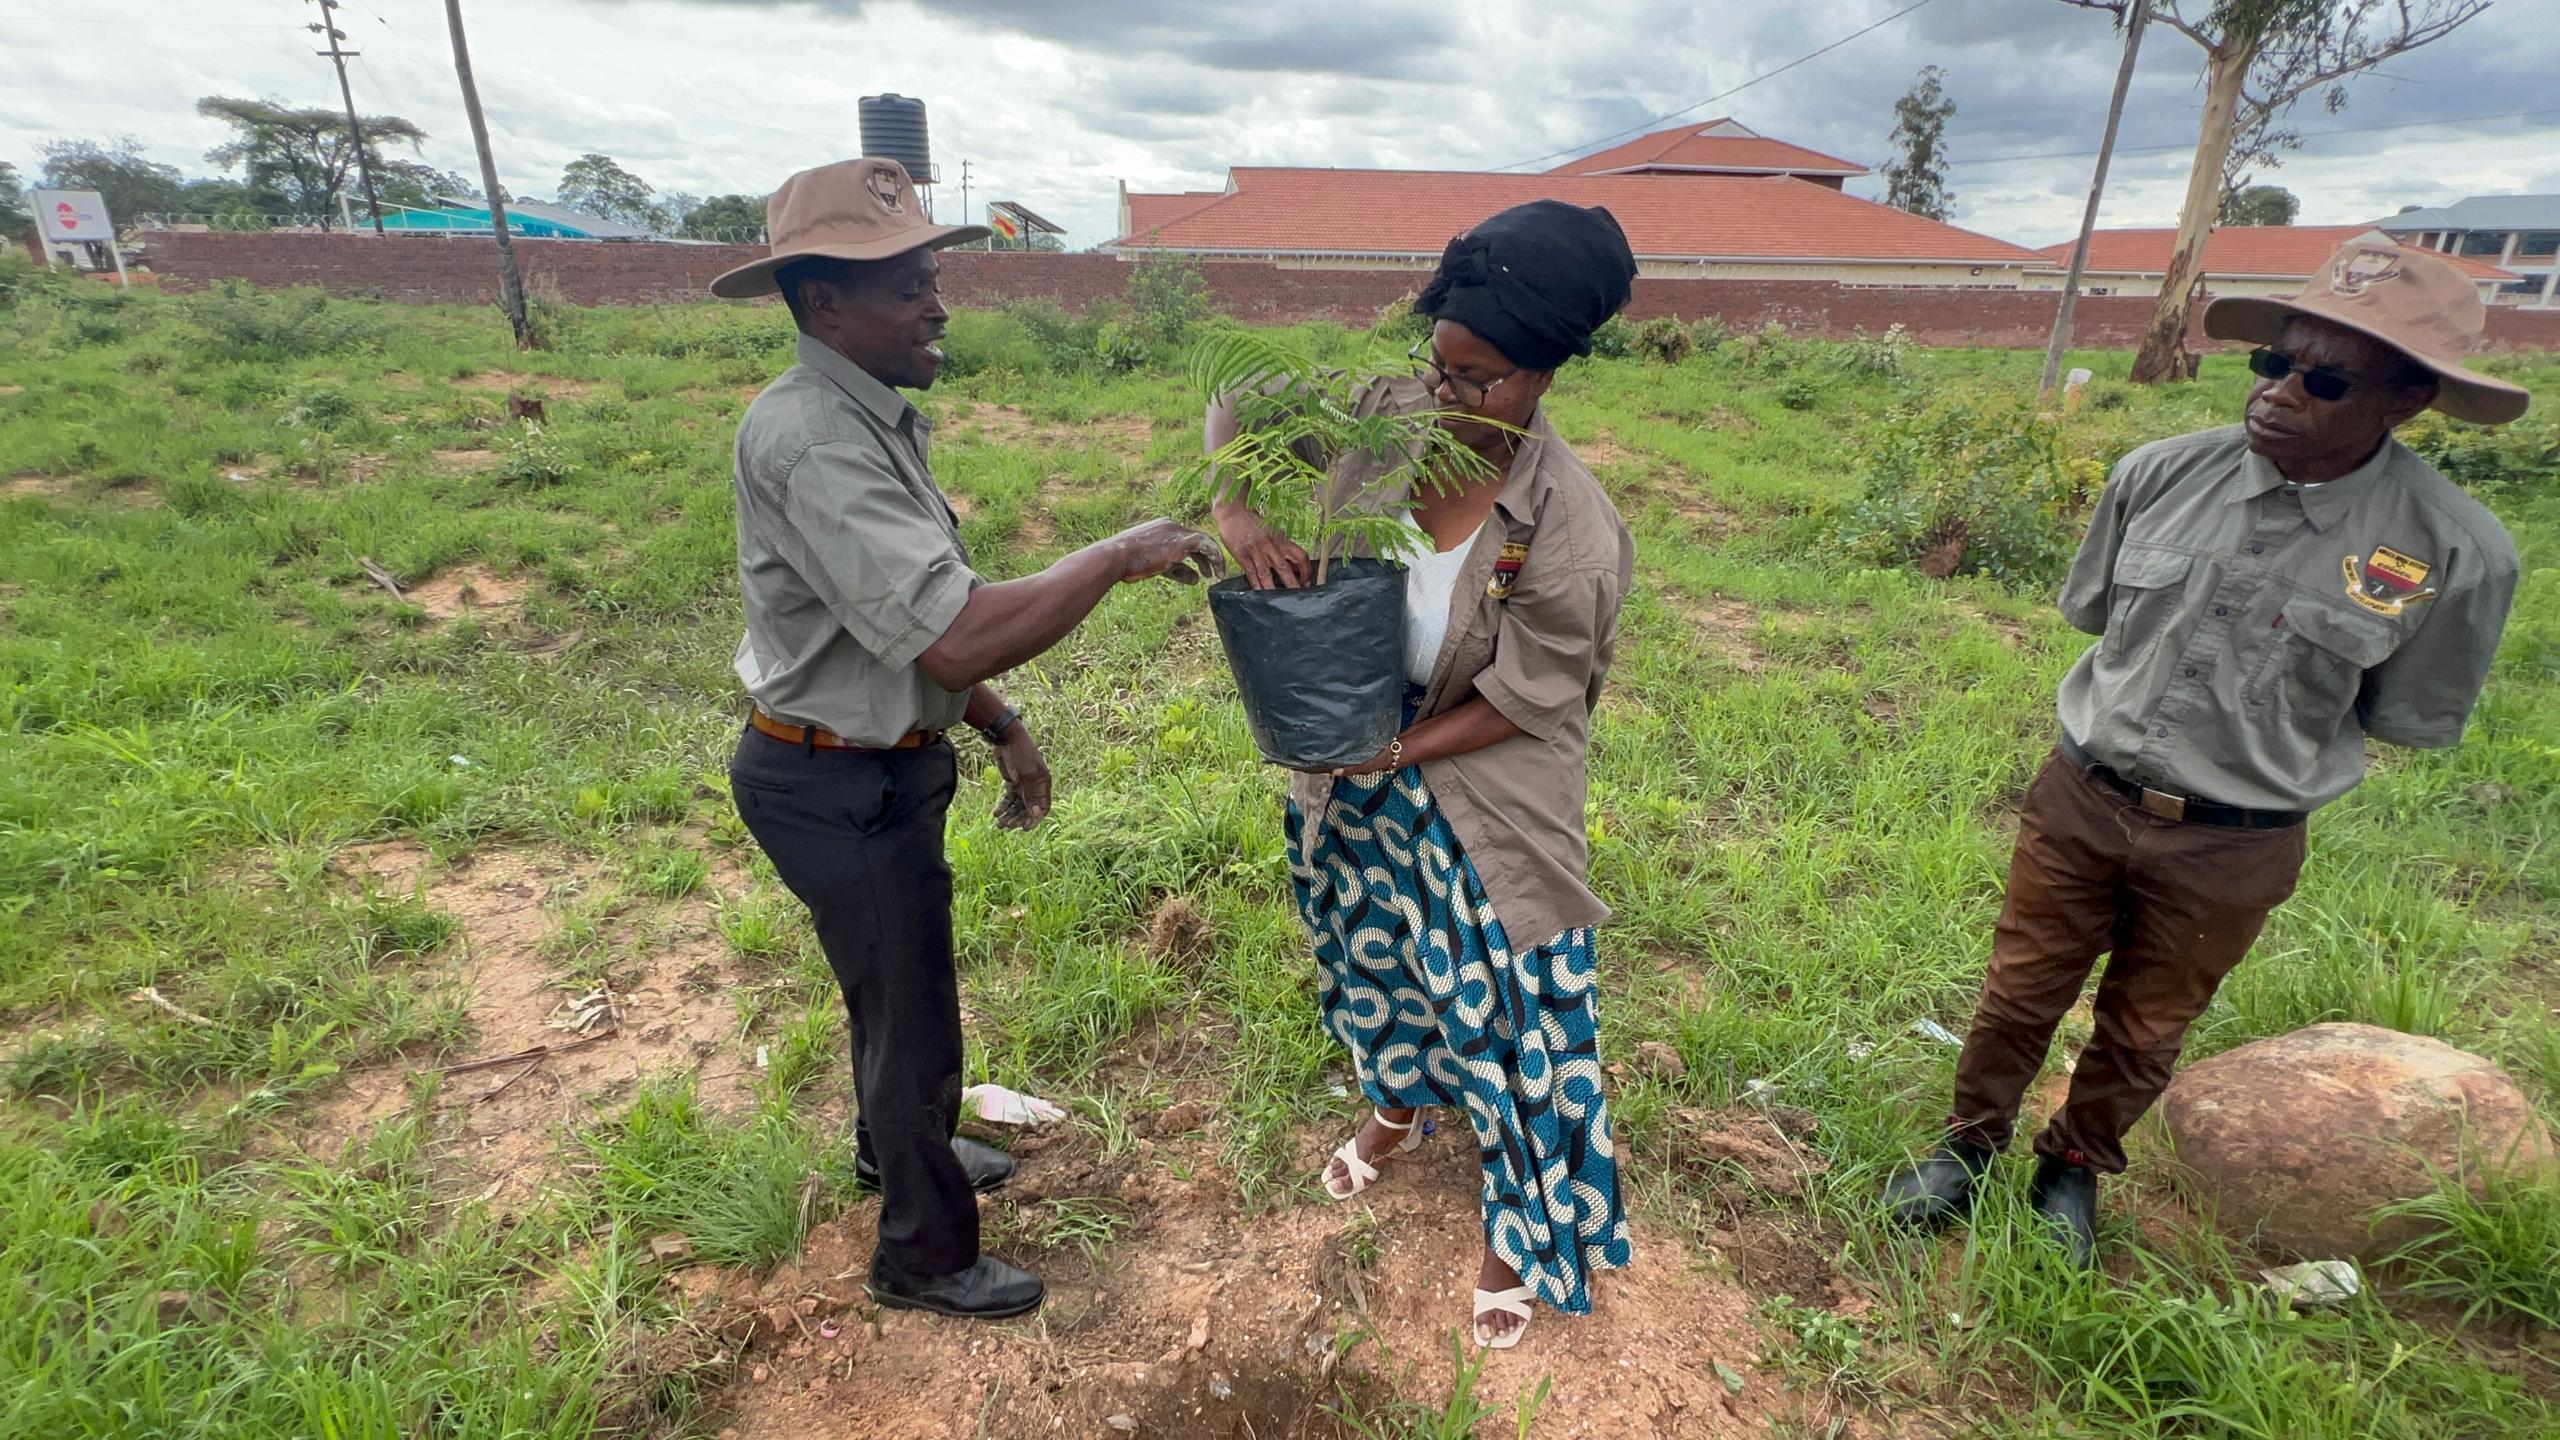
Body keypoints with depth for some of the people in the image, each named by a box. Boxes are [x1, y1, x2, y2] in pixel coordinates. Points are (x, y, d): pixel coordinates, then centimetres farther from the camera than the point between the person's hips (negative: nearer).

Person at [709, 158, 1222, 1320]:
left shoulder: (867, 420, 6)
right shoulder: (813, 442, -28)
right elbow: (954, 640, -37)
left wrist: (1001, 726, 11)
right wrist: (1117, 558, -28)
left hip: (877, 765, 10)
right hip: (840, 788, -10)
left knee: (898, 984, 28)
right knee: (912, 1020, 8)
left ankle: (896, 1145, 55)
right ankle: (925, 1257, 32)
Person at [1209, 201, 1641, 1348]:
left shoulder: (1567, 526, -26)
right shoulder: (1389, 416, -13)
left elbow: (1528, 699, -18)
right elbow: (1242, 406, -4)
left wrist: (1397, 751, -21)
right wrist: (1239, 514, -23)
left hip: (1483, 800, -5)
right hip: (1357, 768, 6)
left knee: (1505, 1005, 10)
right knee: (1372, 954, 26)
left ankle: (1522, 1231, 37)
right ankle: (1397, 1109, 59)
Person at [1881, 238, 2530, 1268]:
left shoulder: (2457, 553, -16)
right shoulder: (2162, 473, -12)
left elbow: (2410, 720, -1)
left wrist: (2273, 735, 1)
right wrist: (2143, 711, 5)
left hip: (2232, 845, -1)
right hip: (2082, 796, 1)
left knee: (2142, 1036, 20)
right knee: (2018, 997, 15)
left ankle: (2074, 1169, 46)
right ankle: (1969, 1146, 39)